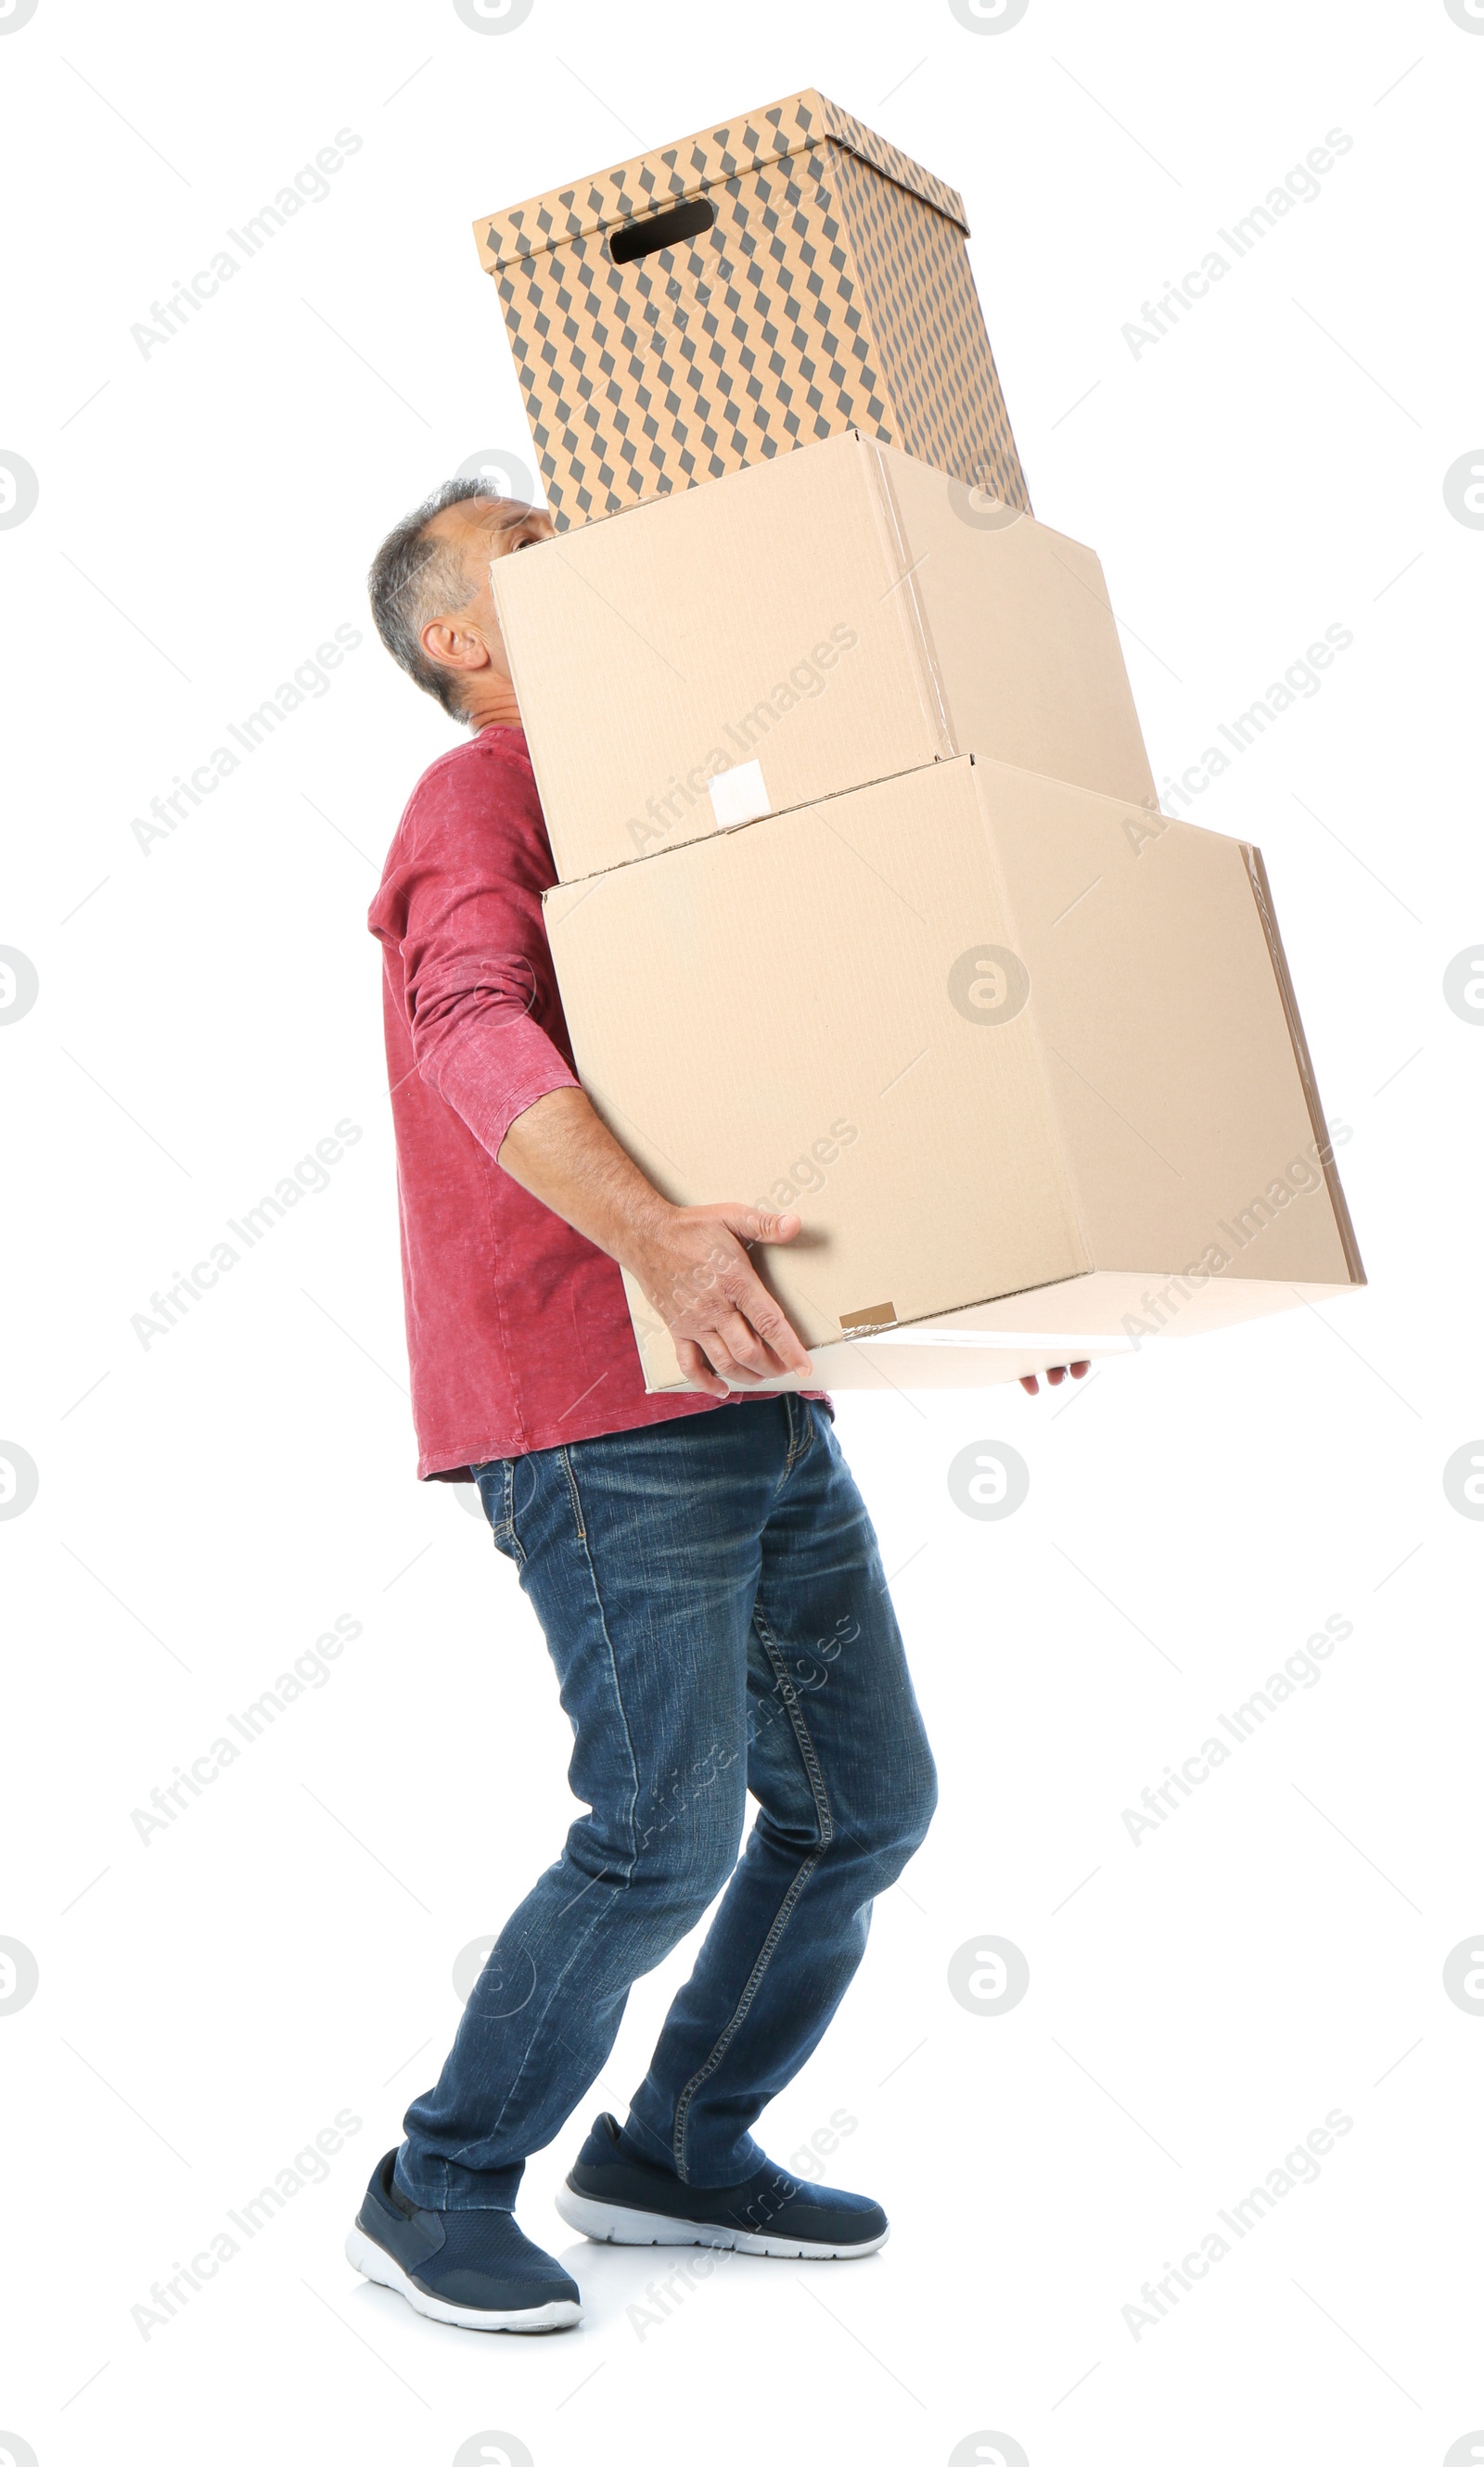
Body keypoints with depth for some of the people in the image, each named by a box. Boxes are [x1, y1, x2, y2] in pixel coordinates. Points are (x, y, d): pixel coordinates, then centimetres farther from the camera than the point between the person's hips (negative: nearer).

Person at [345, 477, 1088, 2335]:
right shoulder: (478, 805, -3)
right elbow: (479, 1036, -24)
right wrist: (652, 1236, -41)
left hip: (755, 1406, 9)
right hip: (597, 1416, -8)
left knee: (866, 1800, 9)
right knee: (668, 1834, -11)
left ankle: (678, 2150, 25)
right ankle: (439, 2196, 8)